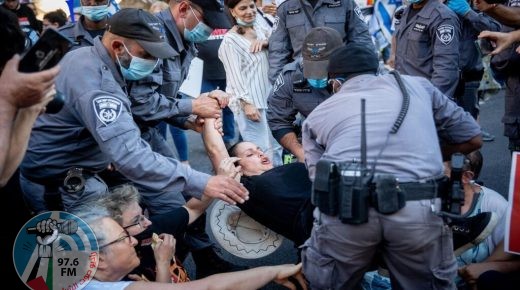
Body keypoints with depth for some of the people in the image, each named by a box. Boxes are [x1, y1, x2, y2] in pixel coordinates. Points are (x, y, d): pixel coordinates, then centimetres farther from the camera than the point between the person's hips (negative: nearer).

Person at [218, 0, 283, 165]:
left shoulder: (259, 30, 14)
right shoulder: (230, 41, -10)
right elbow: (235, 75, -15)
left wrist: (266, 42, -5)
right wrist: (247, 102, -22)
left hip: (267, 98, 8)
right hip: (249, 102, -8)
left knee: (276, 147, 15)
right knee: (261, 151, -13)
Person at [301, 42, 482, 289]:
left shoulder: (316, 115, 23)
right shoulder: (417, 85, 25)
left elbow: (320, 177, 16)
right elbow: (472, 139, 28)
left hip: (344, 209, 0)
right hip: (417, 210, 1)